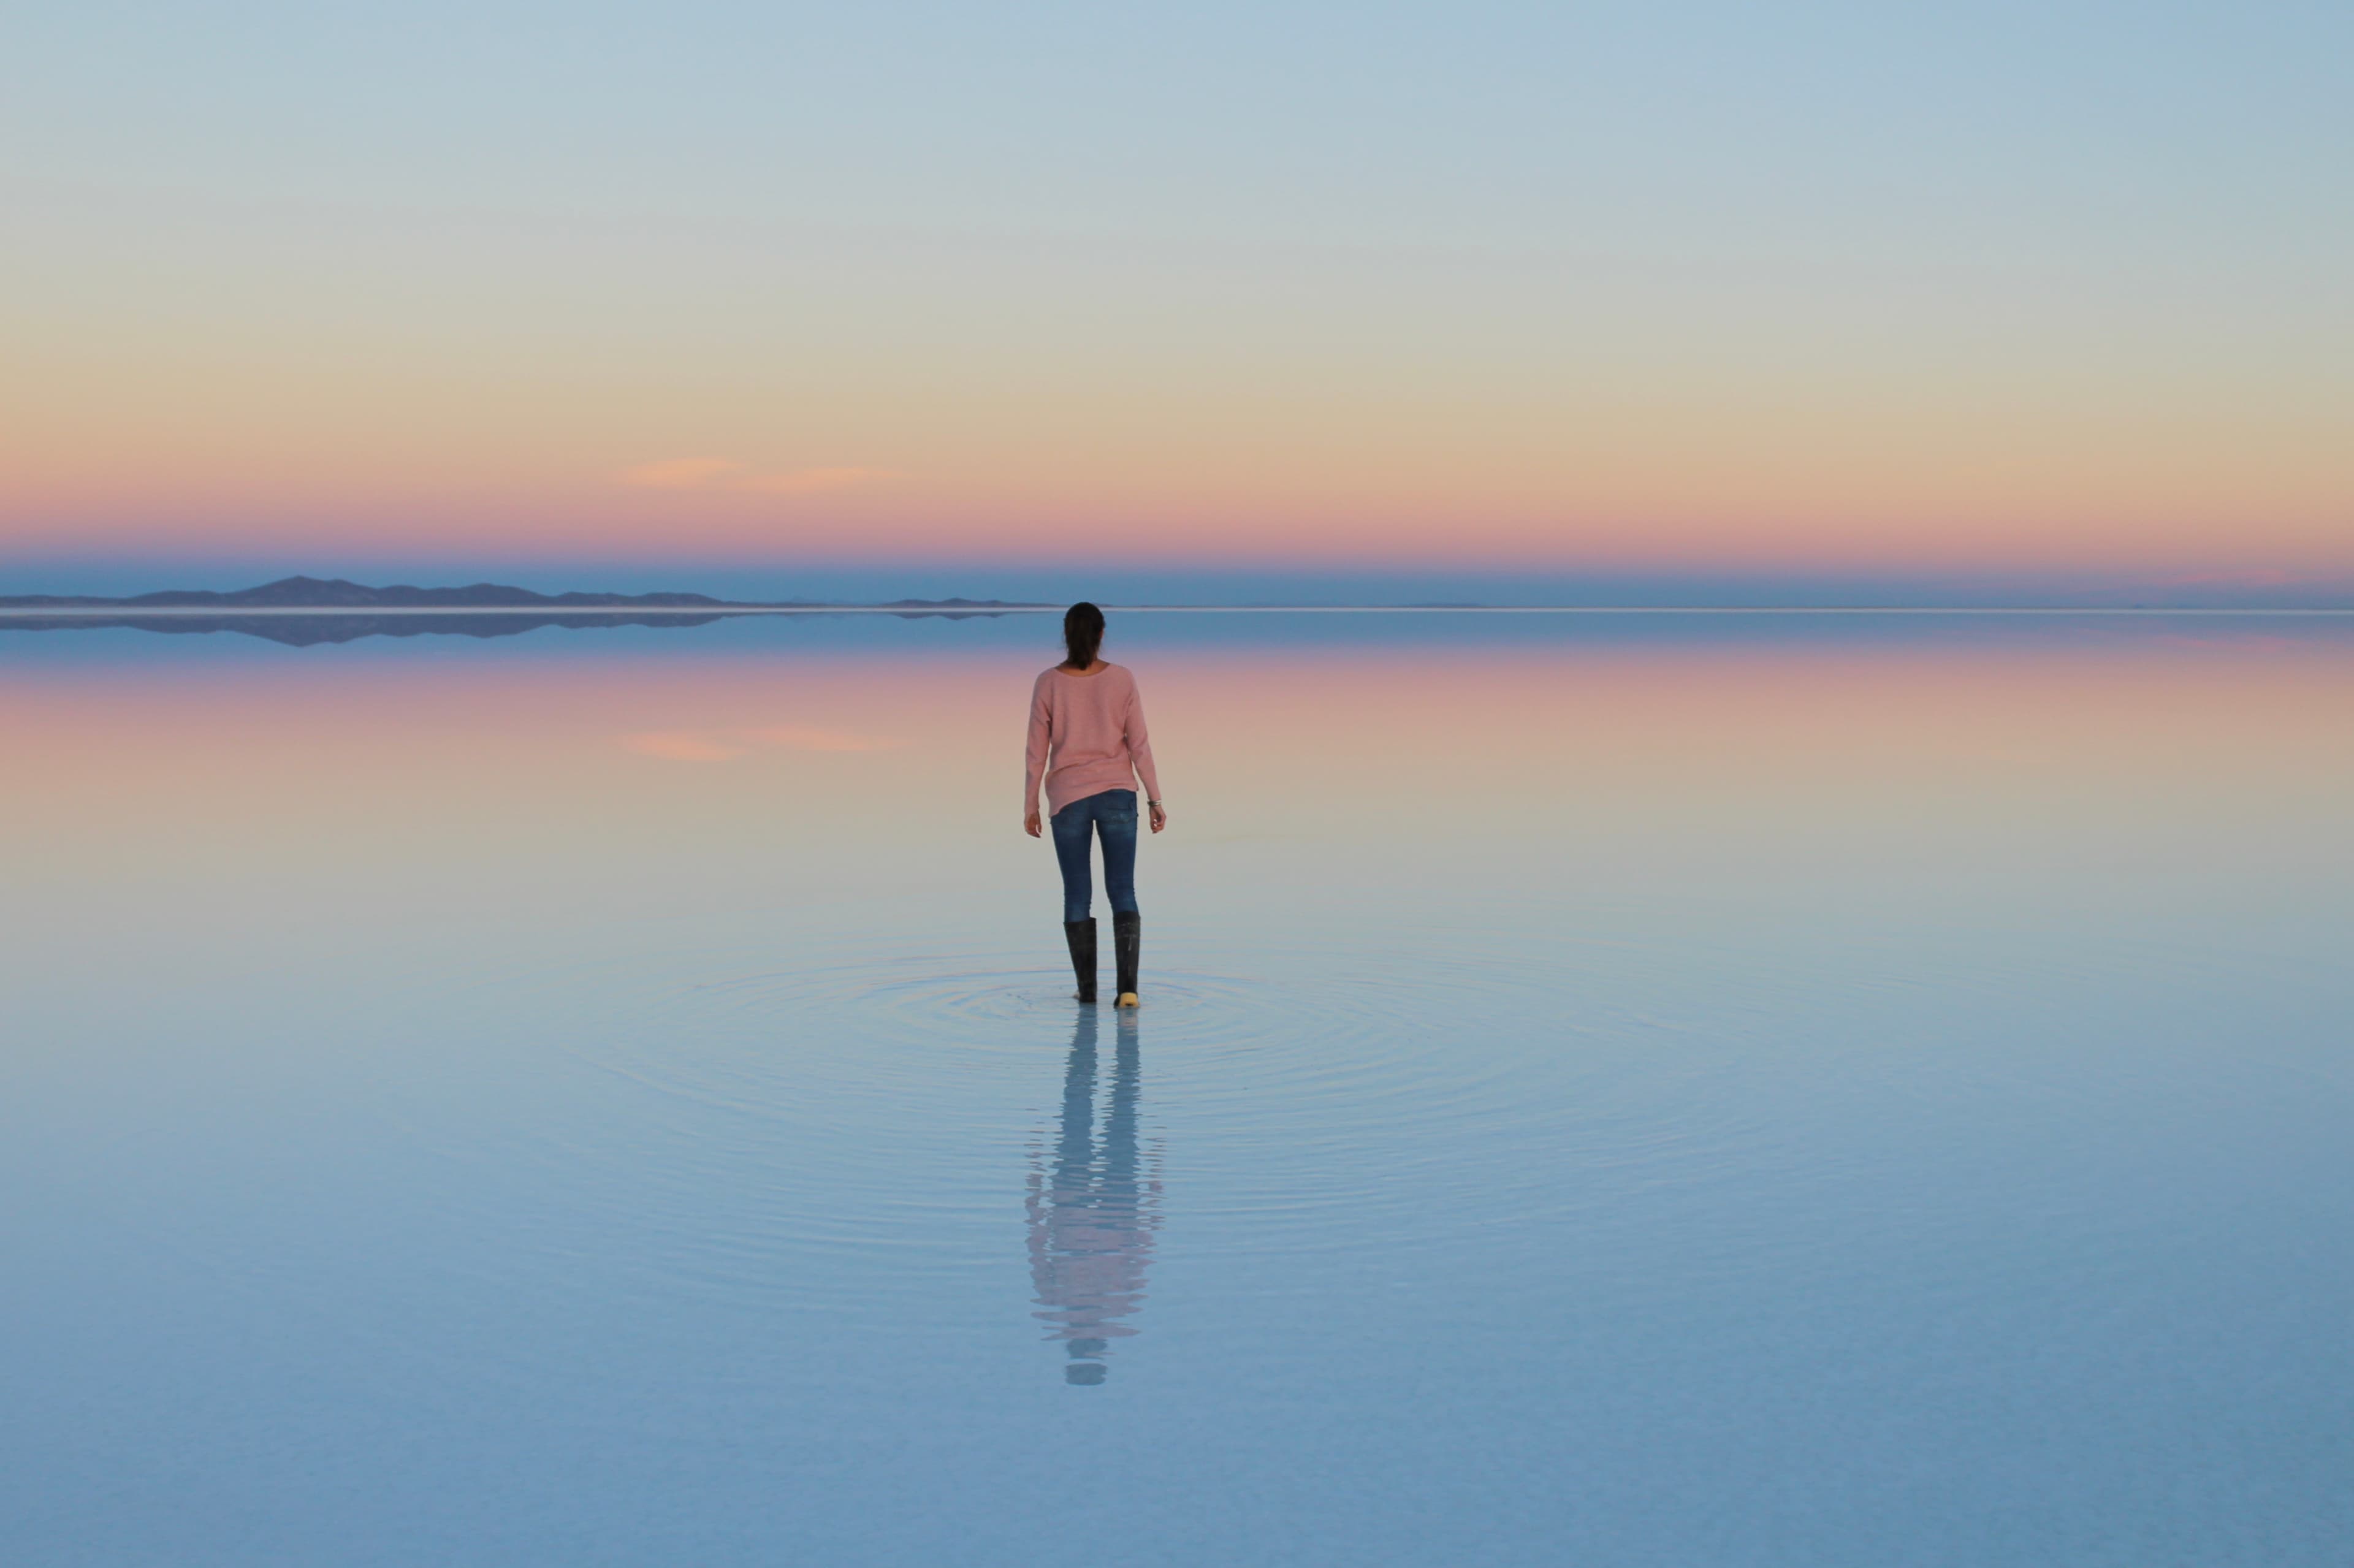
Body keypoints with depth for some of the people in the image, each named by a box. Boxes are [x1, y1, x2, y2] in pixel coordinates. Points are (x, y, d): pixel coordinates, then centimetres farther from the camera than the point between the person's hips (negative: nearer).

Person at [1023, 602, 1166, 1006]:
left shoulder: (1048, 683, -5)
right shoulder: (1122, 680, -4)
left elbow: (1037, 751, -3)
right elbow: (1139, 744, -3)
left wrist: (1030, 806, 5)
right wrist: (1155, 799, 3)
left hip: (1068, 798, 0)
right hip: (1117, 793, 0)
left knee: (1077, 894, 10)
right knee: (1123, 891, 2)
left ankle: (1087, 987, 13)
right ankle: (1127, 986, -12)